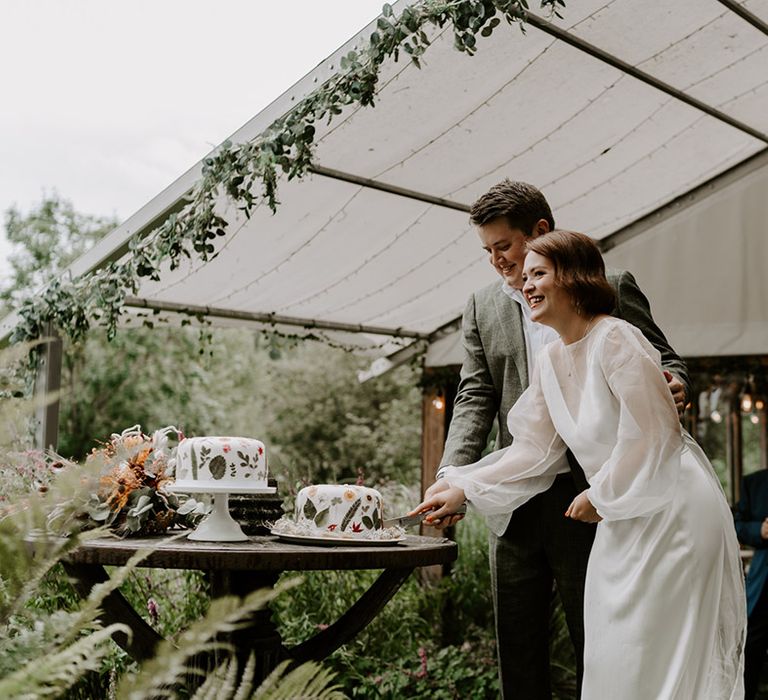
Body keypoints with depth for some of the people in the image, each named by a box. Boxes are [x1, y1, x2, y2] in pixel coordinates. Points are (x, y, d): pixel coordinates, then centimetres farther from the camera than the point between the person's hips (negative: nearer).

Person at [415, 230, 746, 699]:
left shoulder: (615, 339, -16)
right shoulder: (551, 360, 8)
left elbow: (652, 433, -18)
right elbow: (534, 449, 10)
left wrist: (600, 496, -9)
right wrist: (463, 490, 5)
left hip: (671, 510, -8)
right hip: (624, 520, 8)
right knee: (613, 661, 12)